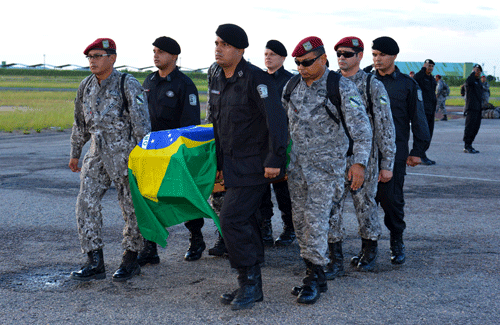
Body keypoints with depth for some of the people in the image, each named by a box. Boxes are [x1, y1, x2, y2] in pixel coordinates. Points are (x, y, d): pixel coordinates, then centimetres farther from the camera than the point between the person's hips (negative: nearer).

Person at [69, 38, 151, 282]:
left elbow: (141, 122, -13)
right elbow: (80, 123, 21)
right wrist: (75, 153, 24)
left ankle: (131, 260, 18)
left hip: (125, 155, -6)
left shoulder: (128, 85, -9)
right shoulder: (86, 86, 10)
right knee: (86, 203, -3)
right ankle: (95, 263, 2)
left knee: (131, 207, 3)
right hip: (97, 155, 6)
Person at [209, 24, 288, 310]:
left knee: (233, 219, -13)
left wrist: (275, 159, -23)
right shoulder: (217, 78, 12)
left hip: (253, 165, -9)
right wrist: (219, 162, 22)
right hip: (232, 164, 9)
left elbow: (276, 119, -20)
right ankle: (252, 286, 22)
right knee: (247, 222, 13)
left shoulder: (256, 78, -15)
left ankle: (249, 281, -1)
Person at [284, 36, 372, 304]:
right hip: (297, 162, 6)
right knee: (300, 219, 8)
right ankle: (314, 275, 19)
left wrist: (359, 162, -21)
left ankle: (315, 278, 2)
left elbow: (361, 127, -13)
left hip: (327, 164, -6)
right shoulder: (292, 86, 5)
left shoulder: (342, 87, -11)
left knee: (316, 219, -8)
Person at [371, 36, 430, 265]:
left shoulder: (407, 85, 3)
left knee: (392, 198, -4)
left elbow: (418, 120, 5)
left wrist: (418, 151, 0)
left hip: (395, 152, -3)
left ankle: (397, 242, 12)